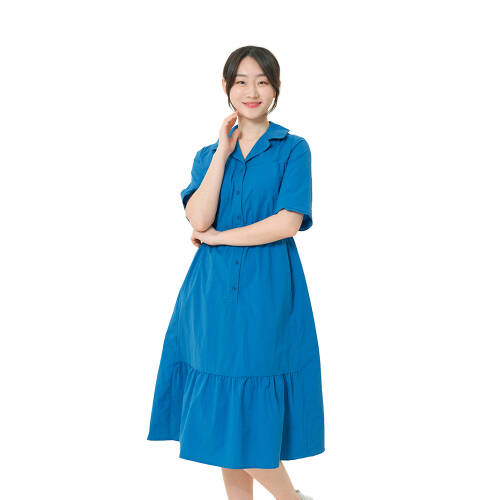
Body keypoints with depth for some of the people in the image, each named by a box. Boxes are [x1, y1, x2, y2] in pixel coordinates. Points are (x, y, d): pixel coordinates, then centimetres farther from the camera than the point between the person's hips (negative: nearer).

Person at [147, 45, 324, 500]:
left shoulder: (293, 149, 1)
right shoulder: (209, 154, 13)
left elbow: (288, 222, -11)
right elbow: (198, 218, -4)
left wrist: (218, 237, -5)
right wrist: (223, 153, -5)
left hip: (267, 296, -4)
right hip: (214, 294, 4)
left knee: (250, 420, -4)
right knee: (222, 418, 8)